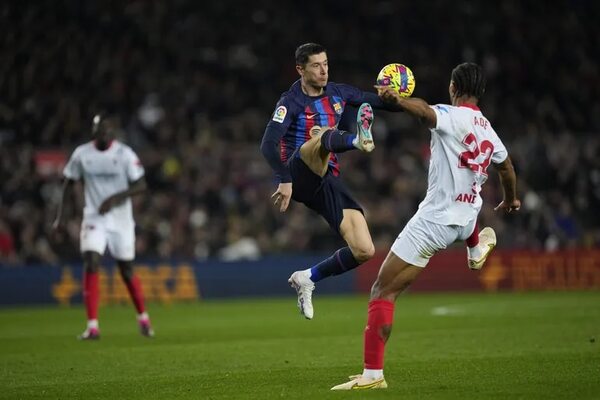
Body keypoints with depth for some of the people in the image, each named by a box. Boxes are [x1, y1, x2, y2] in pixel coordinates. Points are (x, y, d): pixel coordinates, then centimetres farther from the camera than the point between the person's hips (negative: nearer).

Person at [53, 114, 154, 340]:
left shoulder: (124, 154, -8)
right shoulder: (81, 154, -2)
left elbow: (141, 185, -10)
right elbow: (69, 183, 10)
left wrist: (115, 198, -23)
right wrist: (60, 215, 6)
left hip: (121, 219, -1)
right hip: (94, 219, 1)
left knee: (126, 270, 9)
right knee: (91, 265, -16)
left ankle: (143, 318, 31)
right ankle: (92, 326, -16)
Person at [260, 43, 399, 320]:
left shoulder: (337, 93, 11)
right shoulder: (291, 102, -7)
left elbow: (372, 101, 21)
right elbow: (268, 145, -18)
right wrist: (284, 180, -32)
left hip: (325, 181, 6)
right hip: (299, 175, -6)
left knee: (364, 251, -6)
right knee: (324, 134, -36)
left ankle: (308, 278, 13)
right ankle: (357, 140, -71)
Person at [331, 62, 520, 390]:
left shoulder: (452, 116, -12)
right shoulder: (488, 131, 10)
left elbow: (424, 111, -37)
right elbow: (506, 169, 29)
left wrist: (396, 99, -54)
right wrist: (510, 200, 48)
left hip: (433, 221, -8)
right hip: (464, 222, 8)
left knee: (382, 293, -7)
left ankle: (372, 374, -14)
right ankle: (479, 243, 72)